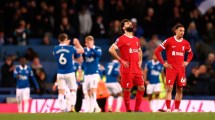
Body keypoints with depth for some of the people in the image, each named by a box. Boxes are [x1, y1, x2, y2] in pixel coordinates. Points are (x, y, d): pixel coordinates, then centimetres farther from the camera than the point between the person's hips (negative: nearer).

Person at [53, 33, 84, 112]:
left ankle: (62, 109, -2)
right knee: (73, 90, 11)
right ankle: (71, 107, -1)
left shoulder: (56, 49, -1)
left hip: (60, 74, 2)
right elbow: (81, 51, 7)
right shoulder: (70, 48, -7)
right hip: (70, 73, -2)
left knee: (61, 92, 5)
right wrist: (77, 44, 25)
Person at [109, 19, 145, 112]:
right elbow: (111, 50, -15)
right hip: (127, 69, -7)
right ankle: (128, 110, 7)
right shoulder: (121, 39, -7)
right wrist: (121, 60, -14)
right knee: (127, 90, -1)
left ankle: (137, 109, 13)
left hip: (137, 69, 7)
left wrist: (140, 61, 13)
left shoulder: (136, 40, 15)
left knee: (141, 88, 4)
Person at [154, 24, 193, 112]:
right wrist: (163, 63, -7)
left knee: (180, 89, 3)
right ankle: (168, 109, -8)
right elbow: (157, 51, -4)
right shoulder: (169, 41, -6)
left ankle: (176, 109, 10)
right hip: (171, 68, -4)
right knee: (169, 88, -9)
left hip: (181, 68, 4)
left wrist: (187, 62, 8)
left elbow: (190, 54, 26)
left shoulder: (185, 43, 7)